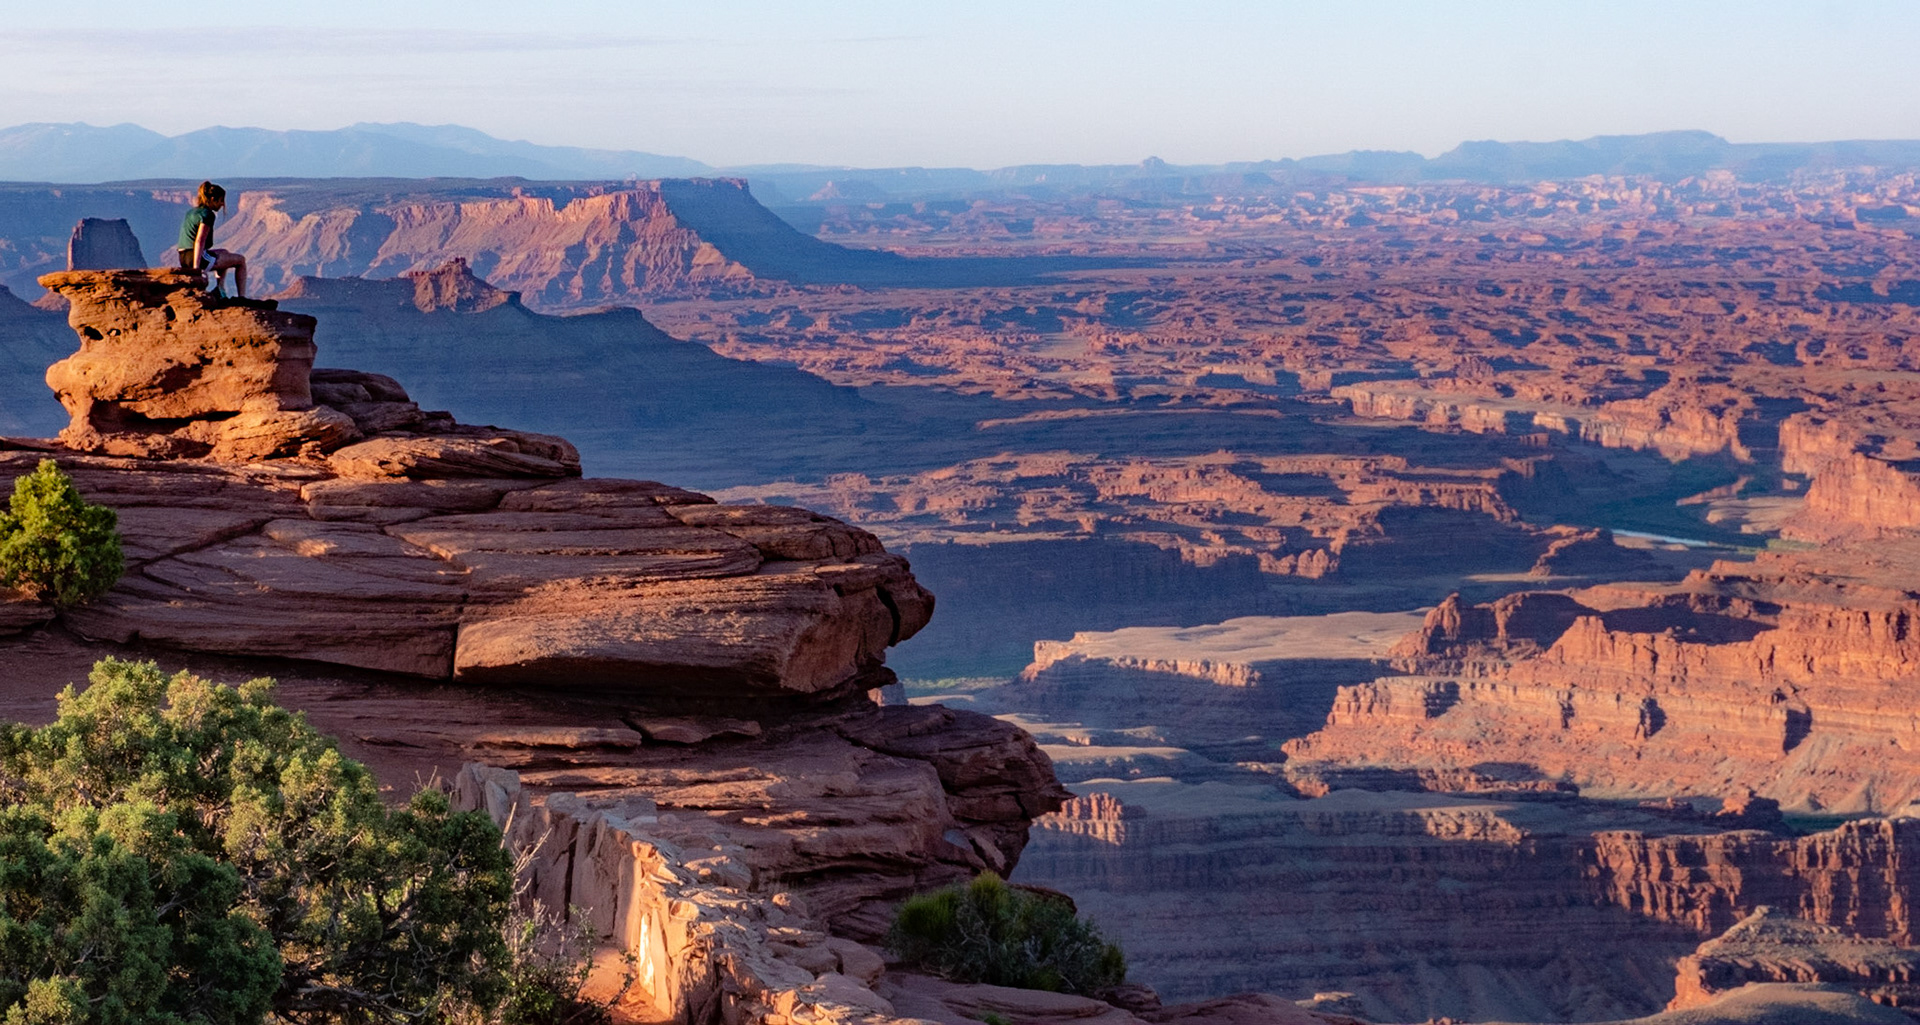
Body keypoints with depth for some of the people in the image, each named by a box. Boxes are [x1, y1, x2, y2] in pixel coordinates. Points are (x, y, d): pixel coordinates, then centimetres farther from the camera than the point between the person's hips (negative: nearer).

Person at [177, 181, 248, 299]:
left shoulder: (191, 212, 17)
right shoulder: (207, 214, -11)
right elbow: (200, 241, -21)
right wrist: (196, 267, -26)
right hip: (198, 258, -9)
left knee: (224, 252, 36)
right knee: (241, 260, 5)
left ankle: (219, 288, 24)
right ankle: (241, 297, 0)